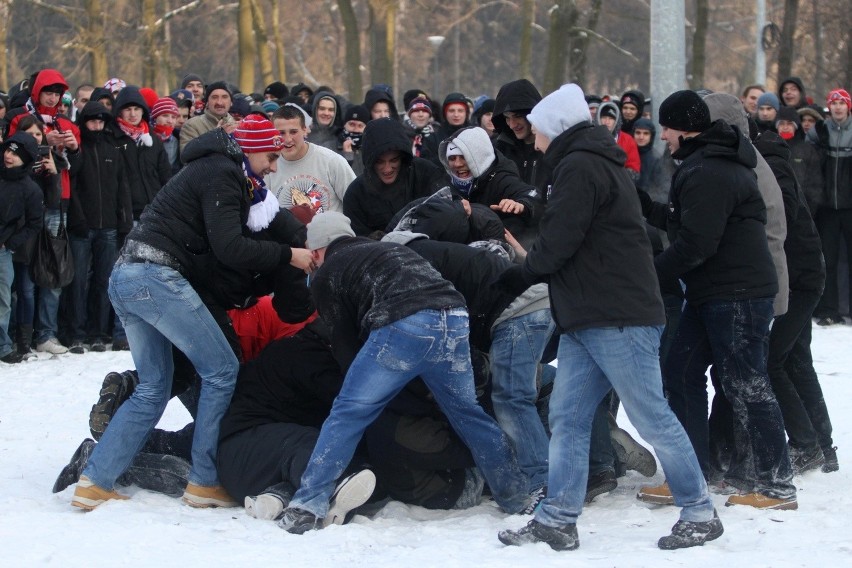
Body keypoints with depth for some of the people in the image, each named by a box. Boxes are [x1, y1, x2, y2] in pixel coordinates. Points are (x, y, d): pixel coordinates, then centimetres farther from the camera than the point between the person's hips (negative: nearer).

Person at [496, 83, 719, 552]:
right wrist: (528, 271, 13)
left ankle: (700, 513, 4)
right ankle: (558, 521, 6)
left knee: (652, 418, -4)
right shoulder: (599, 162, 21)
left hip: (618, 318, -11)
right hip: (588, 319, 11)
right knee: (566, 419, 6)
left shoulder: (579, 166, -12)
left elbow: (558, 242, -17)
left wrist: (522, 274, 1)